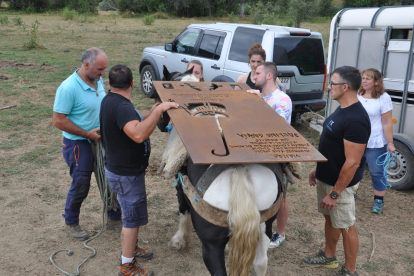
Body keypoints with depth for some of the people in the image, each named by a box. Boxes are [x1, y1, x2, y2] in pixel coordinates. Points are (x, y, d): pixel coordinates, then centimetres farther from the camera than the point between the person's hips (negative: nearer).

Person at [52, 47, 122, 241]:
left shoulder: (98, 81, 0)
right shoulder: (68, 88, -23)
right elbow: (58, 121, -21)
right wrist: (87, 134, -21)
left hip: (99, 140, 7)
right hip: (79, 144, -7)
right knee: (80, 186, 6)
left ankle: (114, 219, 32)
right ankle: (71, 224, 30)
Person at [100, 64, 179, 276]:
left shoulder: (110, 100, 4)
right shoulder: (121, 106, -29)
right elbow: (138, 135, -45)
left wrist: (151, 114, 7)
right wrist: (159, 110, -39)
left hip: (120, 168, 10)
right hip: (126, 174, -10)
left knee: (131, 213, 25)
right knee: (133, 218, 4)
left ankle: (130, 249, 44)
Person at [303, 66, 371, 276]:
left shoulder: (355, 119, -28)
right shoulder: (342, 110, 4)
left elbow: (352, 163, -27)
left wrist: (335, 193, -23)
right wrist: (318, 170, 17)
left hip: (340, 183, -9)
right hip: (326, 177, 9)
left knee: (345, 226, 6)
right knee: (330, 218, 22)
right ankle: (329, 257, 41)